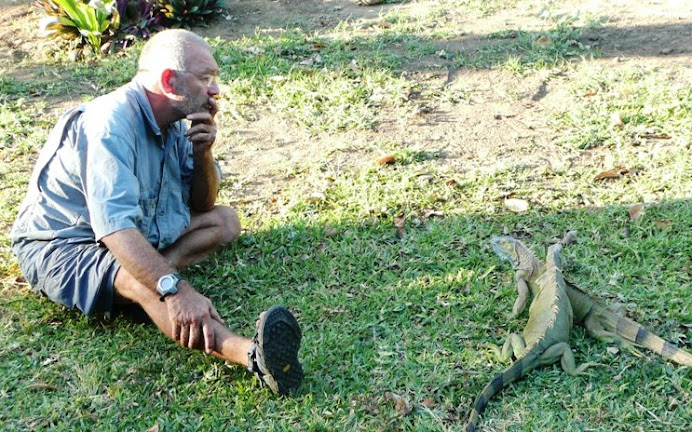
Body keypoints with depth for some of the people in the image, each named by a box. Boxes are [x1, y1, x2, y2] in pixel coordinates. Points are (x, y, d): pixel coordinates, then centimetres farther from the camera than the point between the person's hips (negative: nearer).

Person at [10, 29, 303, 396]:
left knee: (224, 220, 5)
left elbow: (202, 205, 6)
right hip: (63, 246, -10)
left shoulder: (175, 121, 0)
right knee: (141, 281, -39)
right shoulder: (113, 122, -27)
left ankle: (145, 268, -19)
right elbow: (115, 226, -39)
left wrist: (202, 152, -13)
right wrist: (175, 289, -50)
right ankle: (251, 353, -59)